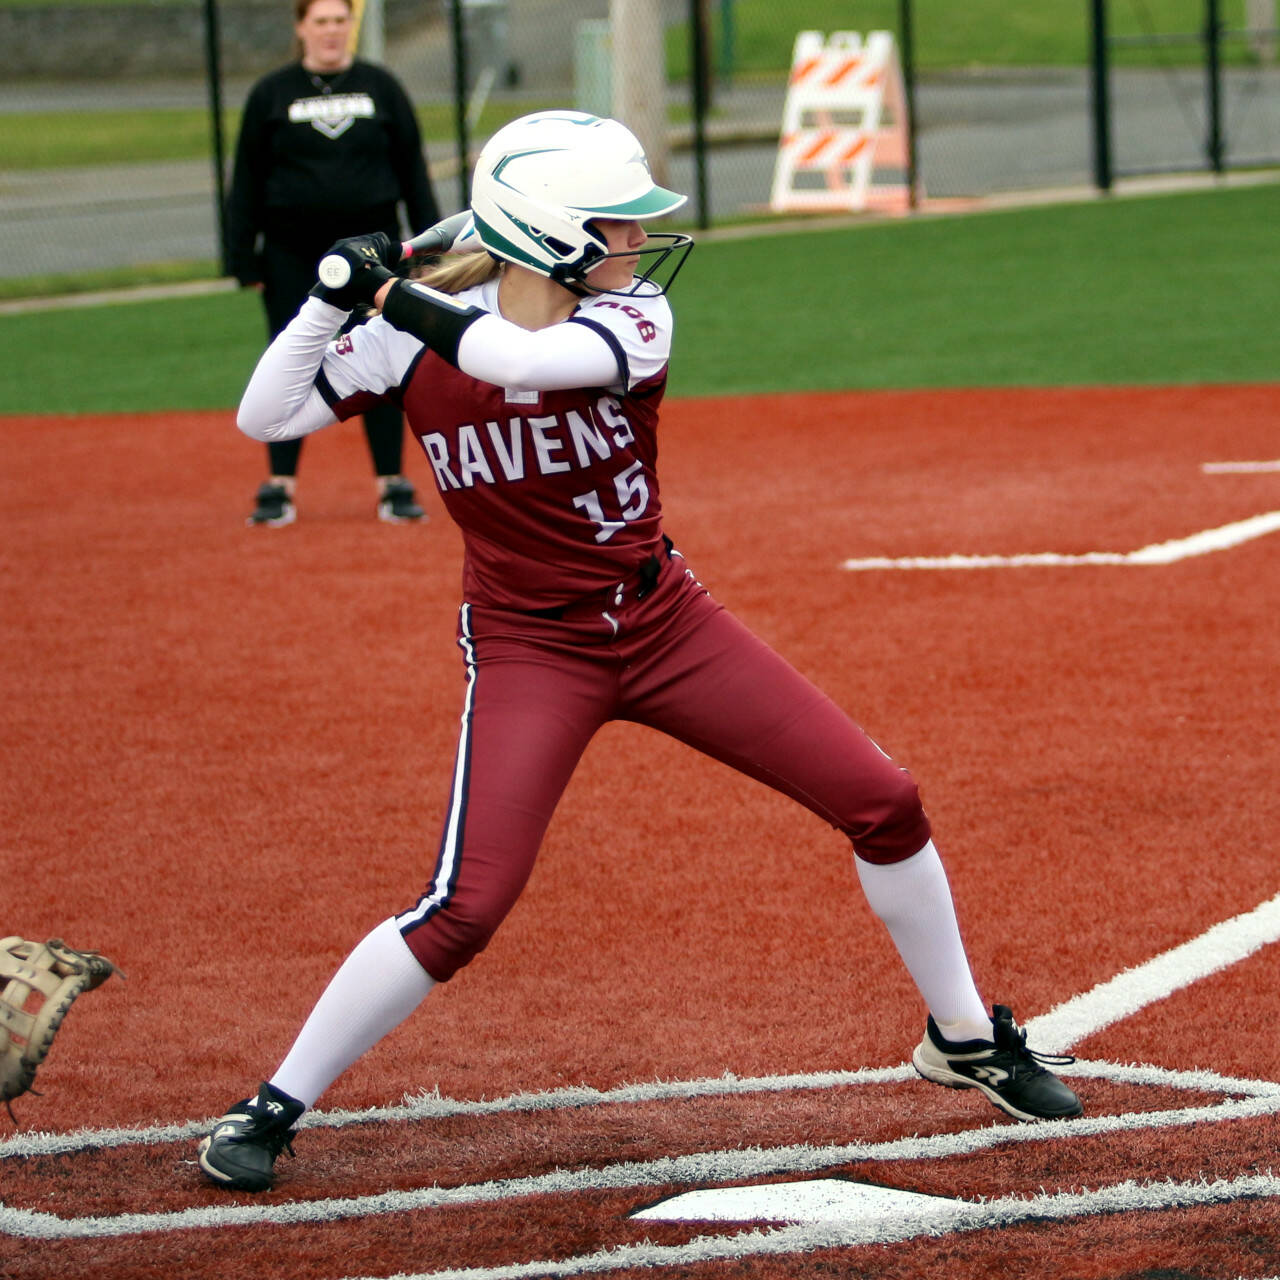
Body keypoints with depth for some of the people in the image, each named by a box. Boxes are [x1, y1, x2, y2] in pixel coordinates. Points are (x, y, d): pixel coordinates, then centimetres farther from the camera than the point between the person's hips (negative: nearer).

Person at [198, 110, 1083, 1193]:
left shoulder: (634, 317, -13)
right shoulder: (415, 337, -10)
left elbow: (525, 360, -34)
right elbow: (266, 418, -7)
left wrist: (391, 295, -25)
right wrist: (336, 295, -18)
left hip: (665, 621, 3)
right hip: (531, 648, -3)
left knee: (883, 801, 0)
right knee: (465, 907, -17)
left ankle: (964, 1040, 21)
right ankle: (271, 1110, -2)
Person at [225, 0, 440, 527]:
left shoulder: (381, 87, 6)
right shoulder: (271, 94, 3)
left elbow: (413, 170, 8)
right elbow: (247, 182, 5)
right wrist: (245, 261, 0)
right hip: (294, 255, 0)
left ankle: (392, 484, 8)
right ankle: (280, 486, 9)